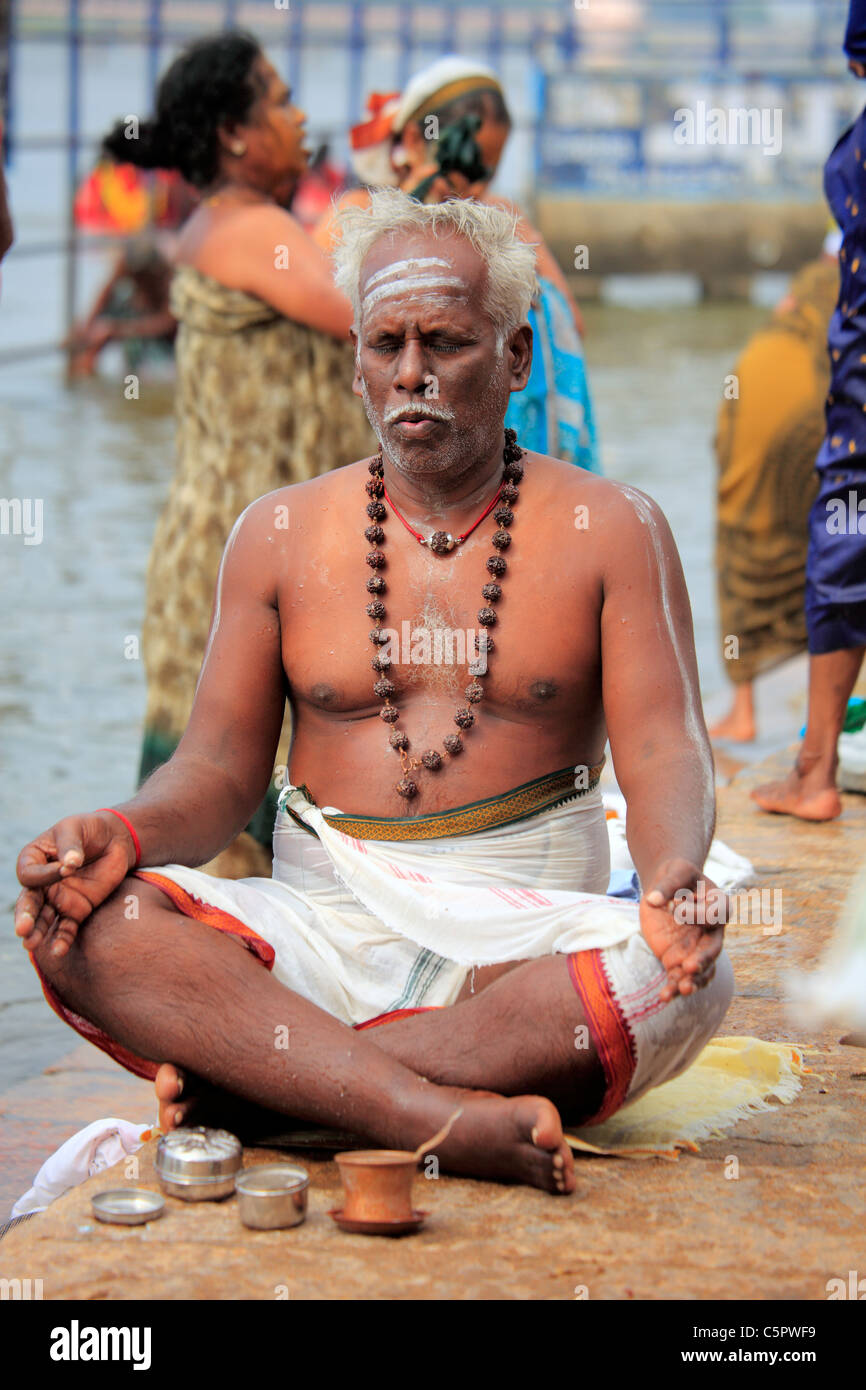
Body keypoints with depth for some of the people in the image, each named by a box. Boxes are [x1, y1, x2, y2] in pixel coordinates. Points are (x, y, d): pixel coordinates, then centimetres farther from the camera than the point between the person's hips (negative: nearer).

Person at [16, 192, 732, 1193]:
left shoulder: (611, 529, 6)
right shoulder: (278, 534, 12)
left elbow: (664, 750, -3)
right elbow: (221, 768, 8)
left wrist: (673, 874, -27)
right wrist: (125, 835, -16)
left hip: (523, 939, -1)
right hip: (321, 926, 1)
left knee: (679, 977, -35)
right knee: (87, 927, -25)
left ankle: (244, 1082, -31)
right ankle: (436, 1117, -38)